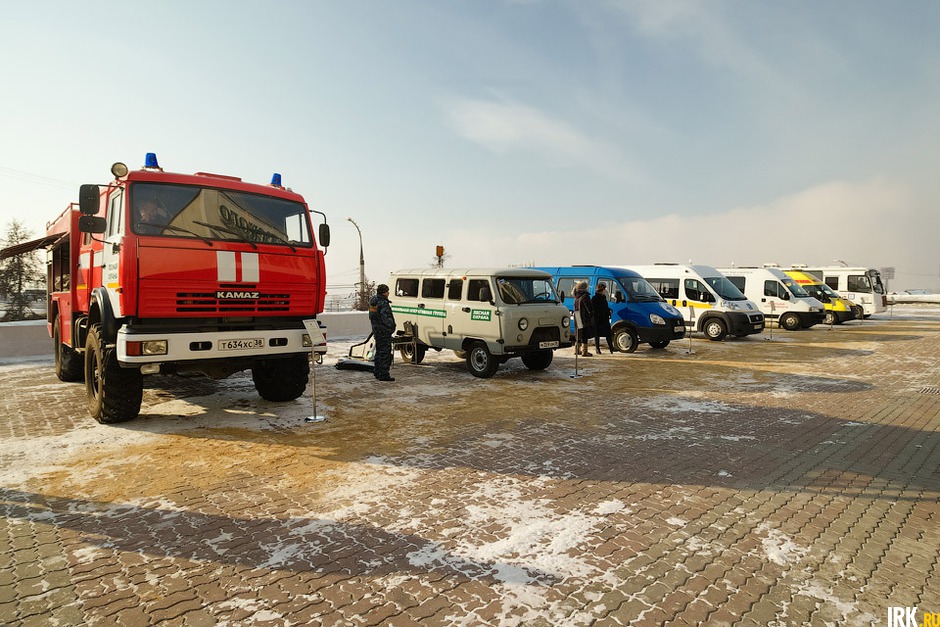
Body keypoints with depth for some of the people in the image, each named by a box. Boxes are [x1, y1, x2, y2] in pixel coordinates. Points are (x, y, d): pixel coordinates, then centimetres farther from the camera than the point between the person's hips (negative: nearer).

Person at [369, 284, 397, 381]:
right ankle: (383, 375, -2)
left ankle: (377, 372, 28)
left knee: (379, 352, 19)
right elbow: (386, 319, -26)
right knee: (385, 353, -4)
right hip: (384, 332, -10)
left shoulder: (374, 300, 10)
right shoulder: (383, 304, -21)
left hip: (377, 331, 10)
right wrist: (391, 328, -12)